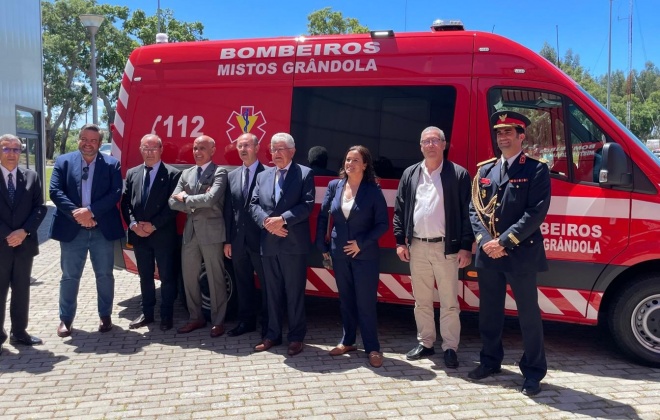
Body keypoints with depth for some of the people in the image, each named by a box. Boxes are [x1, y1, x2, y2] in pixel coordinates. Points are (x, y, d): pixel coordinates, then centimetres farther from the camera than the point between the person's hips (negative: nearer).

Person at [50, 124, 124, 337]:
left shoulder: (112, 164, 2)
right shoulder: (63, 161, 4)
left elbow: (116, 193, -8)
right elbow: (55, 191, -5)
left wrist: (91, 211, -18)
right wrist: (76, 213, -17)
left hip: (102, 229, 0)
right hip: (72, 228, 0)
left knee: (104, 275, 9)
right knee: (69, 276, 8)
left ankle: (105, 316, 24)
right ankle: (65, 319, 21)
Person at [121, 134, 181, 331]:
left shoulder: (173, 174, -5)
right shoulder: (132, 173, 10)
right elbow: (125, 202, 7)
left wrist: (154, 225, -15)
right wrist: (133, 224, -8)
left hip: (163, 235, -4)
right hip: (139, 235, 5)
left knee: (167, 277, 4)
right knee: (145, 276, 14)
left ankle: (166, 316, 16)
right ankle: (147, 313, 25)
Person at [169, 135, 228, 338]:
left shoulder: (219, 172, -6)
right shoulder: (186, 174, 13)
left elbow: (211, 199, -21)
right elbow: (173, 202, 5)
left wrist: (186, 198, -8)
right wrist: (196, 204, -10)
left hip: (211, 232, -6)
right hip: (190, 232, 6)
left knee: (215, 278, 3)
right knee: (189, 277, 13)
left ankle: (218, 321, 15)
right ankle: (196, 318, 27)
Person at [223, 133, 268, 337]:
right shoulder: (232, 176, 11)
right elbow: (228, 210, 10)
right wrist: (227, 239, 7)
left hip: (260, 239, -5)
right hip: (238, 240, 6)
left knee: (266, 283, 6)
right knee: (243, 283, 15)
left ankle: (268, 324, 18)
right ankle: (246, 321, 28)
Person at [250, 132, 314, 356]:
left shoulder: (305, 173, -1)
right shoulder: (263, 176, 14)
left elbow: (307, 205, -11)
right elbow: (253, 204, 7)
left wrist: (282, 219, -19)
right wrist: (266, 222, -11)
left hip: (294, 244, -5)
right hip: (269, 244, 5)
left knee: (294, 292, 4)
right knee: (272, 292, 14)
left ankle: (296, 337, 16)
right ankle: (273, 334, 25)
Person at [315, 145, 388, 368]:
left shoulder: (373, 190, -7)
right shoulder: (334, 186, 2)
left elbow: (383, 223, -8)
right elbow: (322, 217, 7)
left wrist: (361, 243, -14)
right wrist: (322, 245, 5)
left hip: (365, 254, -4)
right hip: (339, 253, 4)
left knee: (366, 301, 0)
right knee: (345, 299, 14)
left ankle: (372, 348, 11)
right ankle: (347, 341, 28)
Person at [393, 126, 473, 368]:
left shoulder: (459, 174, -3)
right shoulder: (410, 174, 9)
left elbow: (467, 213, -5)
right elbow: (400, 210, 10)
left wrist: (466, 247, -10)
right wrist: (400, 242, 4)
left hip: (446, 248, -4)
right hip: (417, 248, 4)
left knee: (449, 303, 2)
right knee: (421, 301, 13)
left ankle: (450, 348, 13)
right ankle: (425, 343, 26)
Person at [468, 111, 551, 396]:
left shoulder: (536, 170, -3)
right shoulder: (485, 170, 12)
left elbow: (536, 213, -13)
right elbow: (474, 210, 8)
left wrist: (504, 241, -17)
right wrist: (485, 241, -8)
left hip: (521, 255, -5)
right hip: (487, 254, 5)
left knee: (528, 314, 5)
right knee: (489, 312, 15)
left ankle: (533, 372, 18)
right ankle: (490, 361, 31)